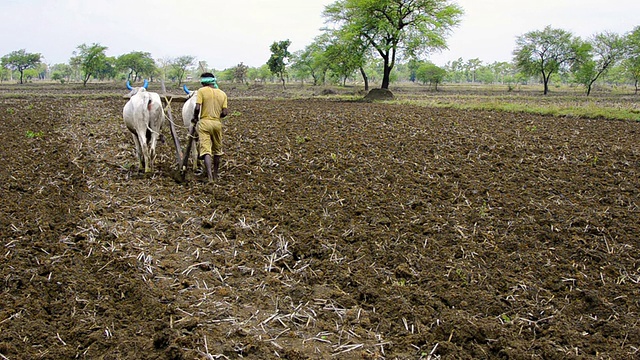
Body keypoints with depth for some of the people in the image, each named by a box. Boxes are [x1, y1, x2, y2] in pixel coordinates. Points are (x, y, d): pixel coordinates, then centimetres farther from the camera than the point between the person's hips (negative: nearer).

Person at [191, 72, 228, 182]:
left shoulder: (202, 91, -4)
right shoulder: (223, 94, 7)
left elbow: (197, 108, -14)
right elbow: (224, 113, 2)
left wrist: (195, 118, 4)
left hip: (204, 122, -3)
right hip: (217, 123, 4)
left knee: (205, 150, -6)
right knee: (217, 150, 18)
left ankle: (210, 176, -20)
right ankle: (215, 175, 30)